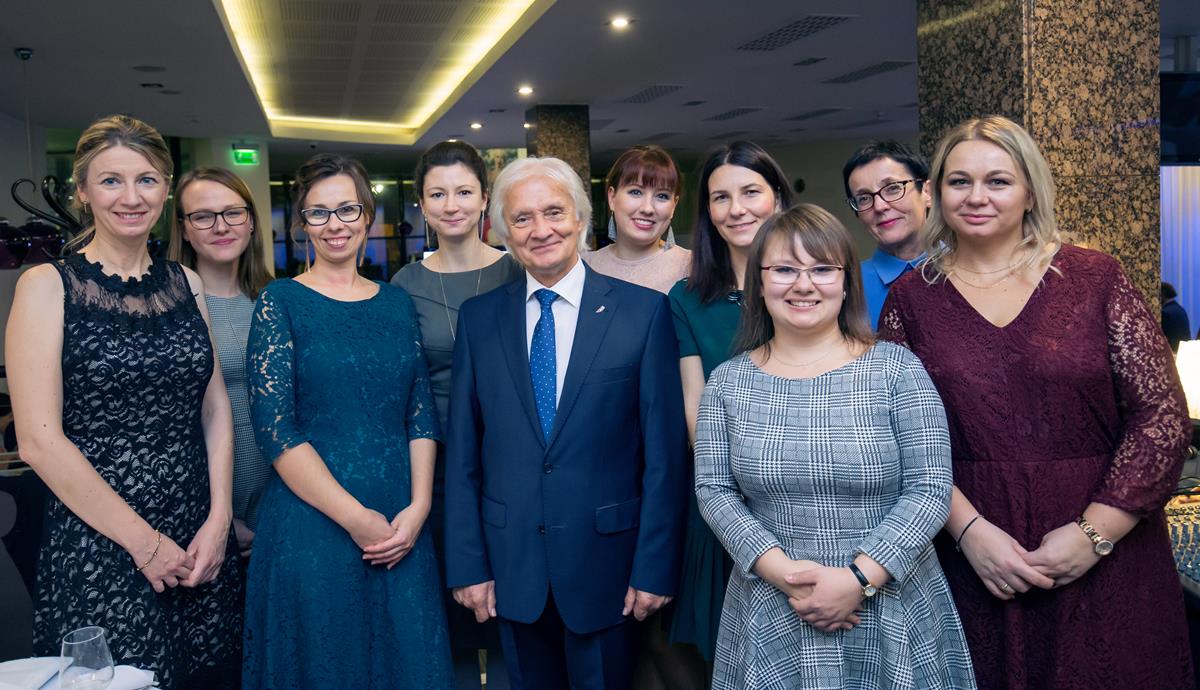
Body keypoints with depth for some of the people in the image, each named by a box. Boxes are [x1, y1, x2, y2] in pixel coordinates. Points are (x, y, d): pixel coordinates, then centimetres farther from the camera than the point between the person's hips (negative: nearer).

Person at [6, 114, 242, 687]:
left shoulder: (185, 283, 8)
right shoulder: (48, 286, -5)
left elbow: (216, 408, 8)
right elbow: (38, 440, -11)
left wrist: (218, 521, -4)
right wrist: (143, 541, -11)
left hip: (199, 547, 4)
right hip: (96, 552, -4)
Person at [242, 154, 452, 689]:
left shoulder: (397, 303, 8)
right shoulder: (281, 303, -4)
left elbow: (421, 413, 6)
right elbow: (274, 427, -11)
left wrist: (417, 509, -7)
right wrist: (356, 518, -15)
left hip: (401, 529, 4)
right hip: (311, 528, -3)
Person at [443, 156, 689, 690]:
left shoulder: (643, 310, -6)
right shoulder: (479, 318, 2)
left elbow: (665, 450, -7)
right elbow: (462, 451, 2)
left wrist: (655, 566, -9)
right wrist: (467, 563, -1)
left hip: (606, 561, -2)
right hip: (511, 564, 2)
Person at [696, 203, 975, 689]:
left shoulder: (897, 369, -4)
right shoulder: (728, 383, 1)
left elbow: (930, 488, -8)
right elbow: (713, 490, -2)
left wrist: (858, 579, -16)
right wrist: (780, 570, -15)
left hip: (890, 614, -1)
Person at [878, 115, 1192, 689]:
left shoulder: (1095, 278, 0)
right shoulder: (911, 298, 3)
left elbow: (1163, 413, -3)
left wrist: (1095, 532, -10)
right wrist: (969, 529, -12)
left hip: (1107, 564, 0)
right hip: (970, 565, 0)